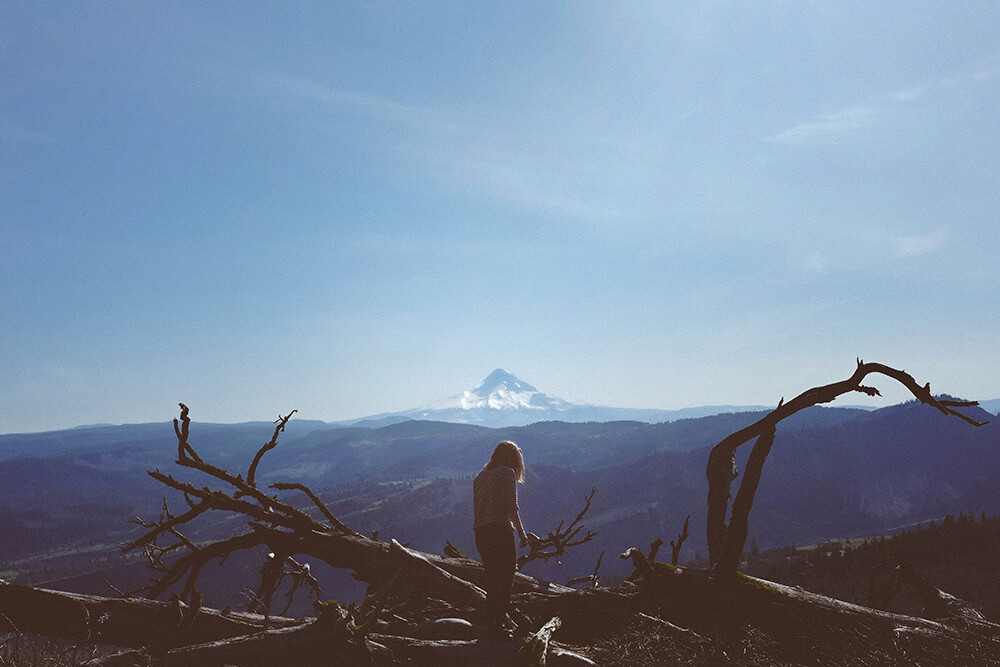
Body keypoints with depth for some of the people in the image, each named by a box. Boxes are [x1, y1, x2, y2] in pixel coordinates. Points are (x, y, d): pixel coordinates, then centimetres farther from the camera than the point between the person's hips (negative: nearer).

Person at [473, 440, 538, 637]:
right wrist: (522, 533, -6)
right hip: (500, 531, -7)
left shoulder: (480, 476, 19)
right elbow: (511, 507, -13)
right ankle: (498, 625, -5)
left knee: (493, 581, 16)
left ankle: (490, 624, 18)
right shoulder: (507, 473, -4)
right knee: (505, 582, -2)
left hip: (480, 533, 7)